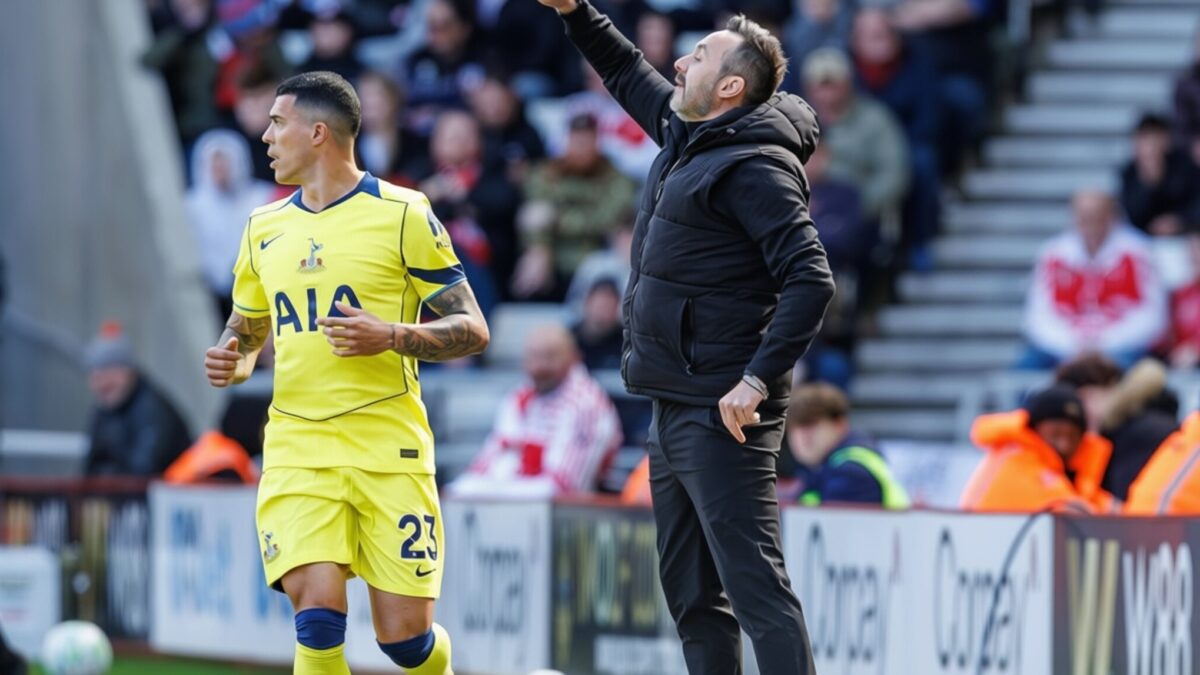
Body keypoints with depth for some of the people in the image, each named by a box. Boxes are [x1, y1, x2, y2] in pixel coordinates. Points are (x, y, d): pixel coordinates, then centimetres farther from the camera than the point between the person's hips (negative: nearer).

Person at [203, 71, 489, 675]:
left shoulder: (401, 215, -2)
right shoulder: (263, 228, 13)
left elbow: (472, 330, -2)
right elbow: (245, 333, 25)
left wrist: (391, 337, -19)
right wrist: (230, 363, 1)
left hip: (389, 447, -3)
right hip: (297, 450, 3)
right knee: (317, 620, -17)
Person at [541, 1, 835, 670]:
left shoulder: (755, 167, -14)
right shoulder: (688, 136, 14)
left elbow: (811, 282, -22)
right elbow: (629, 73, 34)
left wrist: (758, 381, -26)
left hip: (721, 417, -10)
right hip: (675, 411, 10)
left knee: (756, 589, -15)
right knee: (692, 592, 13)